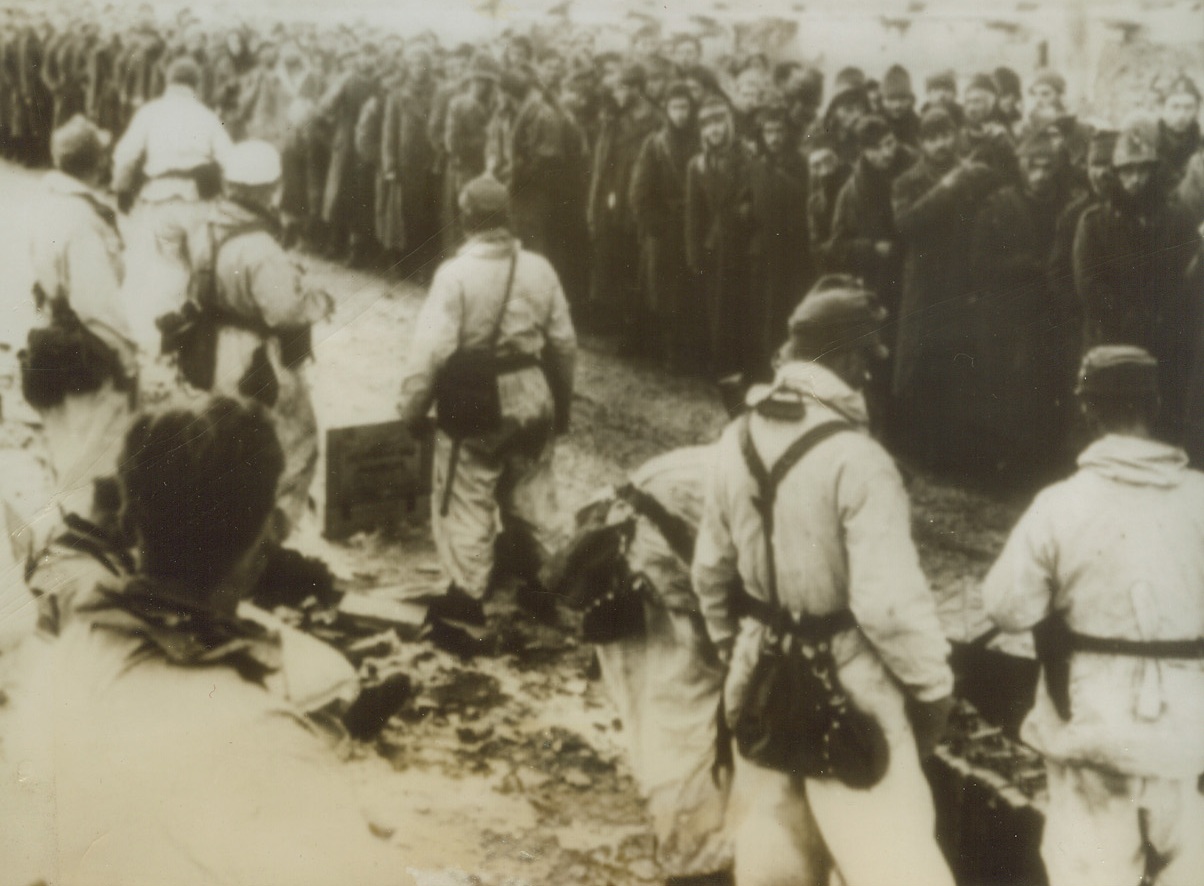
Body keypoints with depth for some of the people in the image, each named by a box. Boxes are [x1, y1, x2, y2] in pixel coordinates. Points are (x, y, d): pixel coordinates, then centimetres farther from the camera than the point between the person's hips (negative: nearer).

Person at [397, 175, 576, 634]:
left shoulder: (456, 273, -15)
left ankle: (468, 594, 13)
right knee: (532, 496, 17)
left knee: (468, 500, 7)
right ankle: (542, 585, 29)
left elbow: (433, 349, -17)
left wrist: (412, 407, -6)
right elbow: (564, 344, 5)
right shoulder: (539, 269, -1)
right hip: (532, 398, 5)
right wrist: (562, 403, 17)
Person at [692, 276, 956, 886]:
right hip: (846, 690, -6)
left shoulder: (737, 442, -2)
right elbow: (889, 601, -23)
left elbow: (710, 568, 7)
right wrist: (933, 685, -9)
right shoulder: (855, 459, -23)